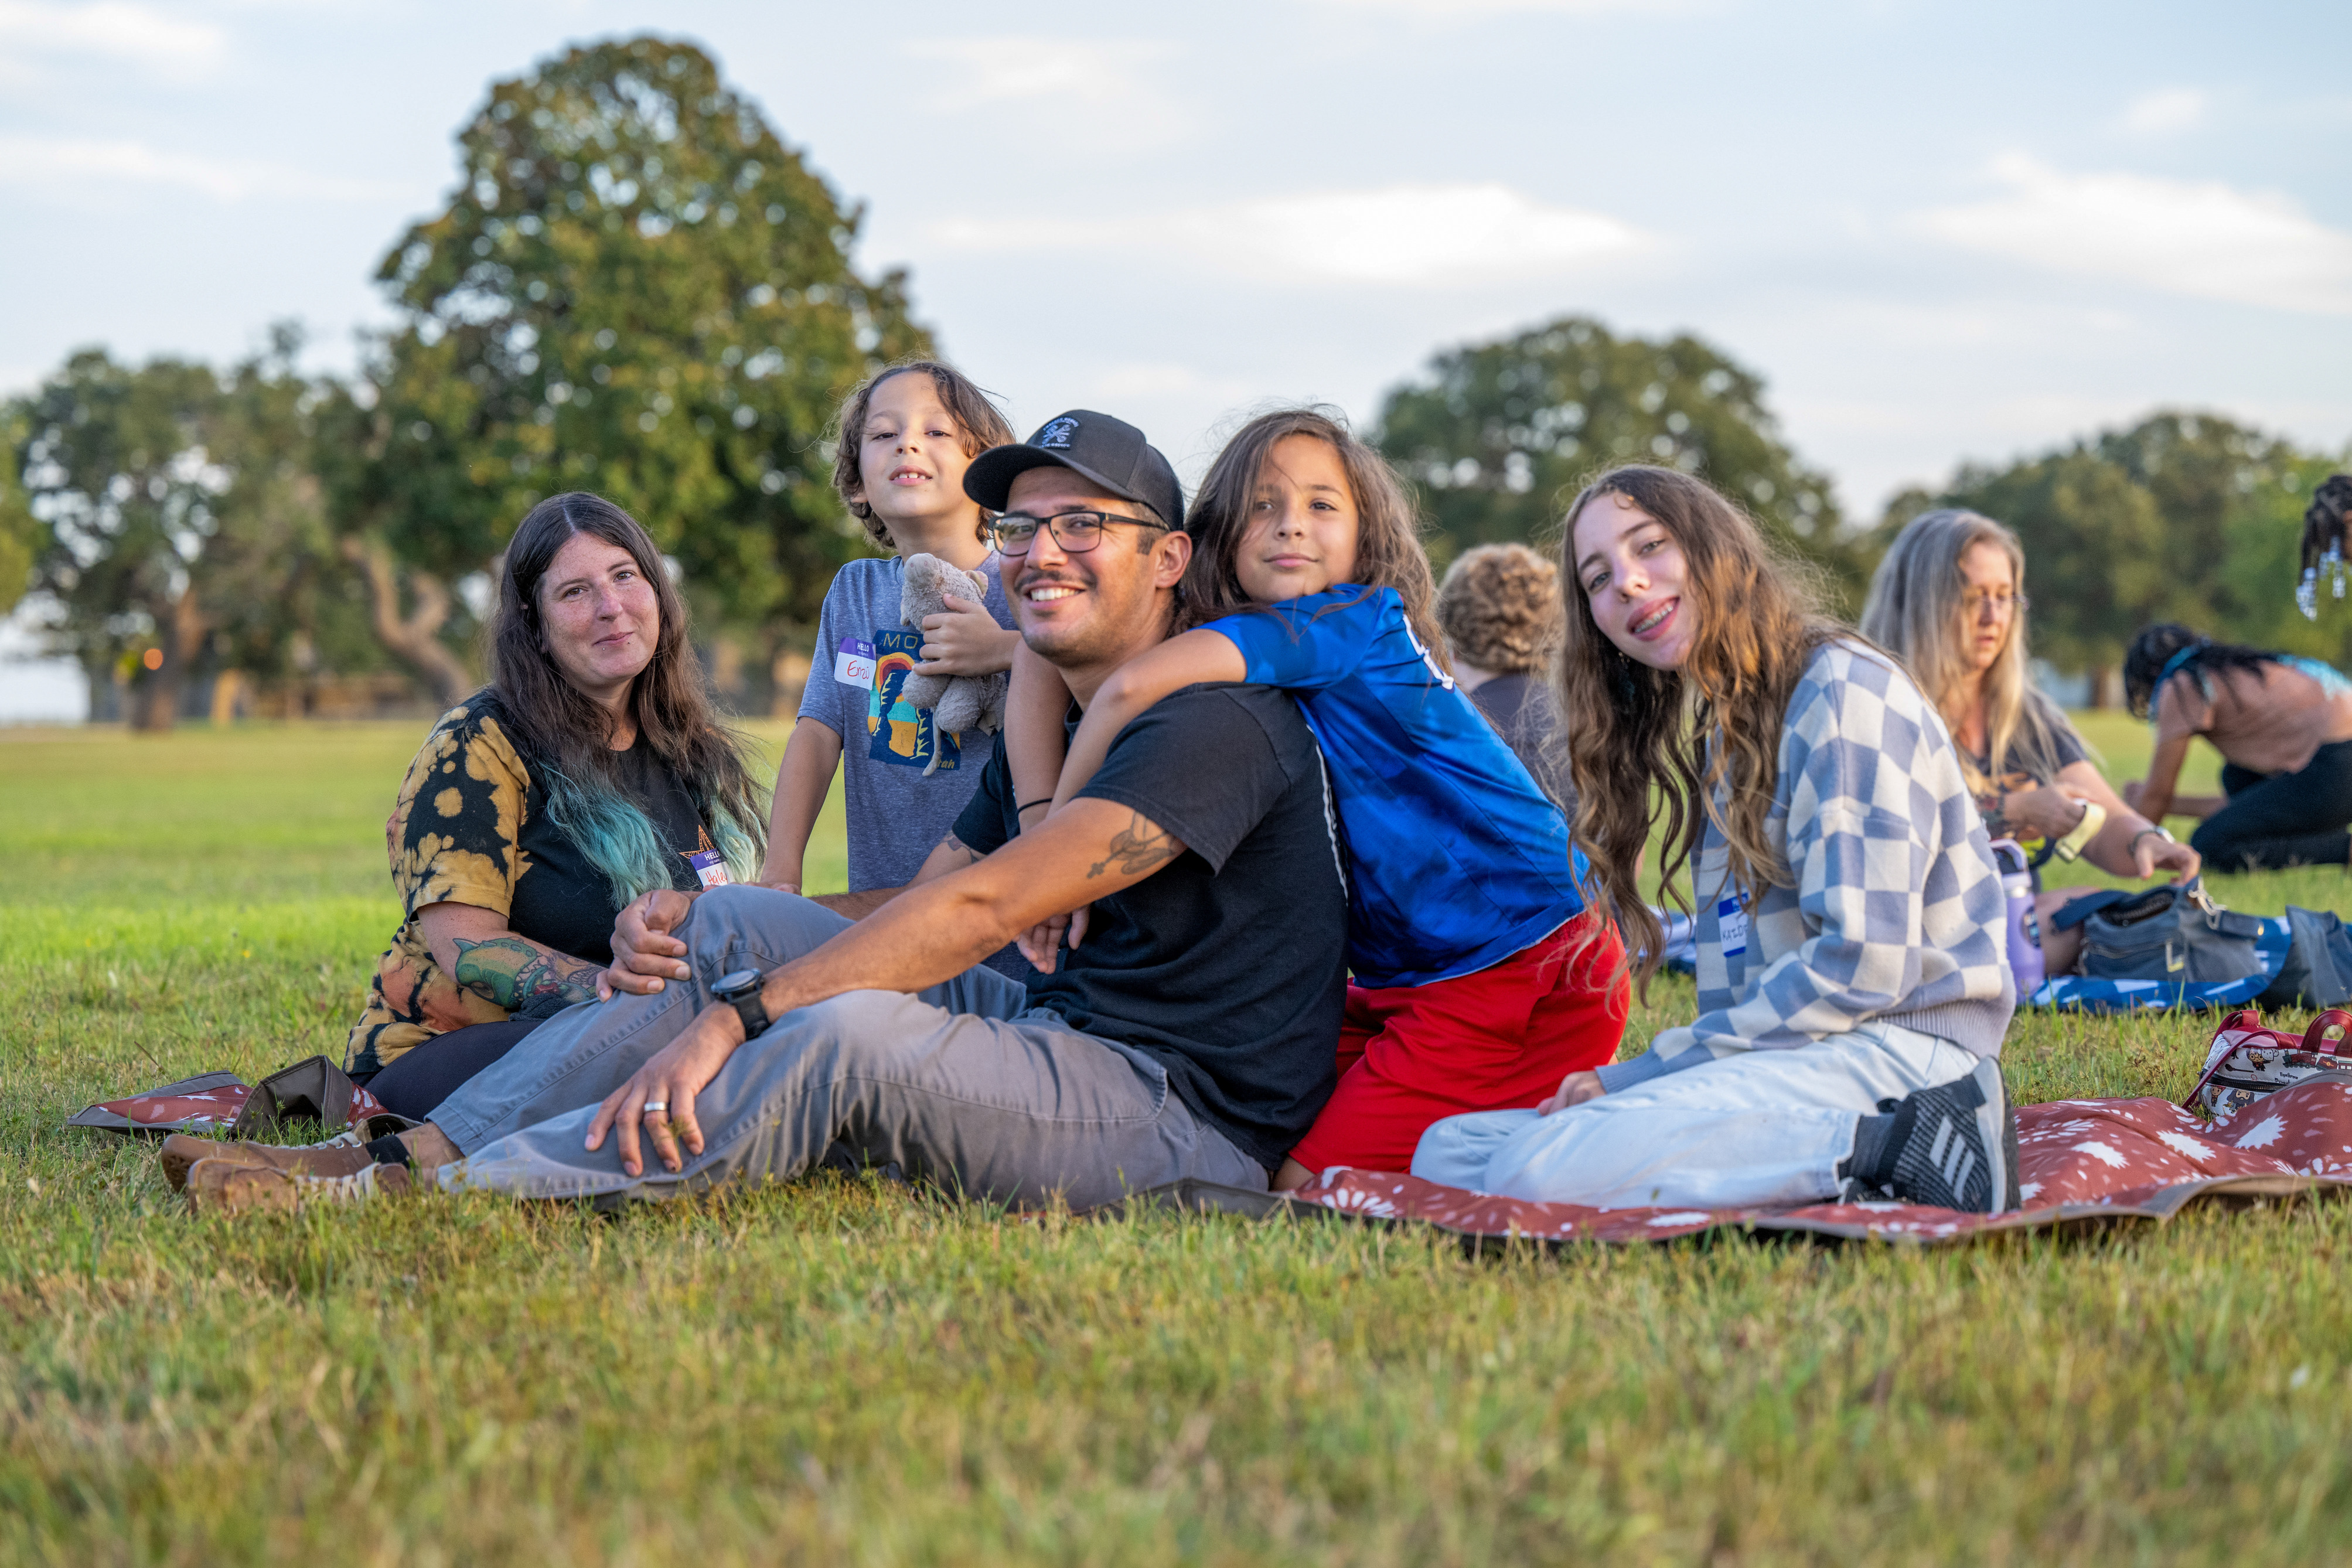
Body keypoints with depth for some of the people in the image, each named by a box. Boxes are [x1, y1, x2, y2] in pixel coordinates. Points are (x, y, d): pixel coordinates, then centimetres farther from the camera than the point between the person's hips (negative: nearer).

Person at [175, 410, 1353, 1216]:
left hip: (1190, 1116, -9)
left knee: (853, 1029, -34)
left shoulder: (1218, 727, -13)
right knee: (743, 923, 0)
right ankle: (424, 1149, -8)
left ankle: (423, 1203, -29)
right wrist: (697, 925, -4)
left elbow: (980, 910, -22)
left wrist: (733, 1017, -25)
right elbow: (919, 904, 13)